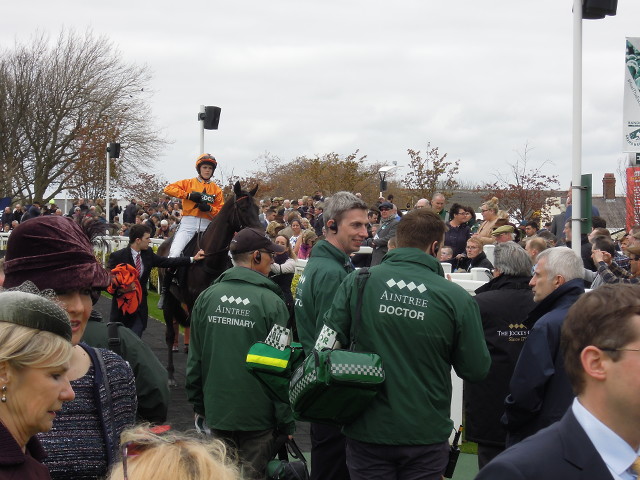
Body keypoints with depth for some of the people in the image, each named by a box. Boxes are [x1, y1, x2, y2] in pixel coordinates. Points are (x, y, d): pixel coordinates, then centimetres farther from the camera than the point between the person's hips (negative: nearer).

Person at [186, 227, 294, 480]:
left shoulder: (207, 297, 0)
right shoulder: (272, 303, -14)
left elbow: (195, 358, 7)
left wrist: (198, 403, 19)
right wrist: (286, 421, -5)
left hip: (216, 410, 5)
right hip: (257, 416, -4)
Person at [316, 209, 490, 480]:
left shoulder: (357, 282, -9)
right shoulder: (455, 298, -12)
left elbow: (327, 345, -4)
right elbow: (476, 370, -7)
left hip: (368, 430, 1)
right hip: (425, 434, -1)